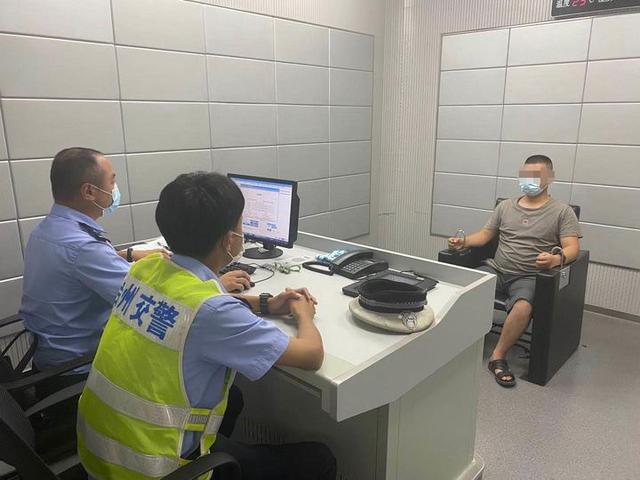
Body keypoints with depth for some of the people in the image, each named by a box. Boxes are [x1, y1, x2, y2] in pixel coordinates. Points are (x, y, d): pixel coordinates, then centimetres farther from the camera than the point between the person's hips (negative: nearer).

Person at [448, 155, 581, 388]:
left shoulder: (562, 211, 6)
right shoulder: (505, 206, 17)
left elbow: (572, 248, -4)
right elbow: (485, 234, 16)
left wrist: (557, 259, -27)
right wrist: (463, 241, -5)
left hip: (528, 277, -3)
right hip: (496, 270, 4)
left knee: (523, 307, -36)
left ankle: (498, 356, -16)